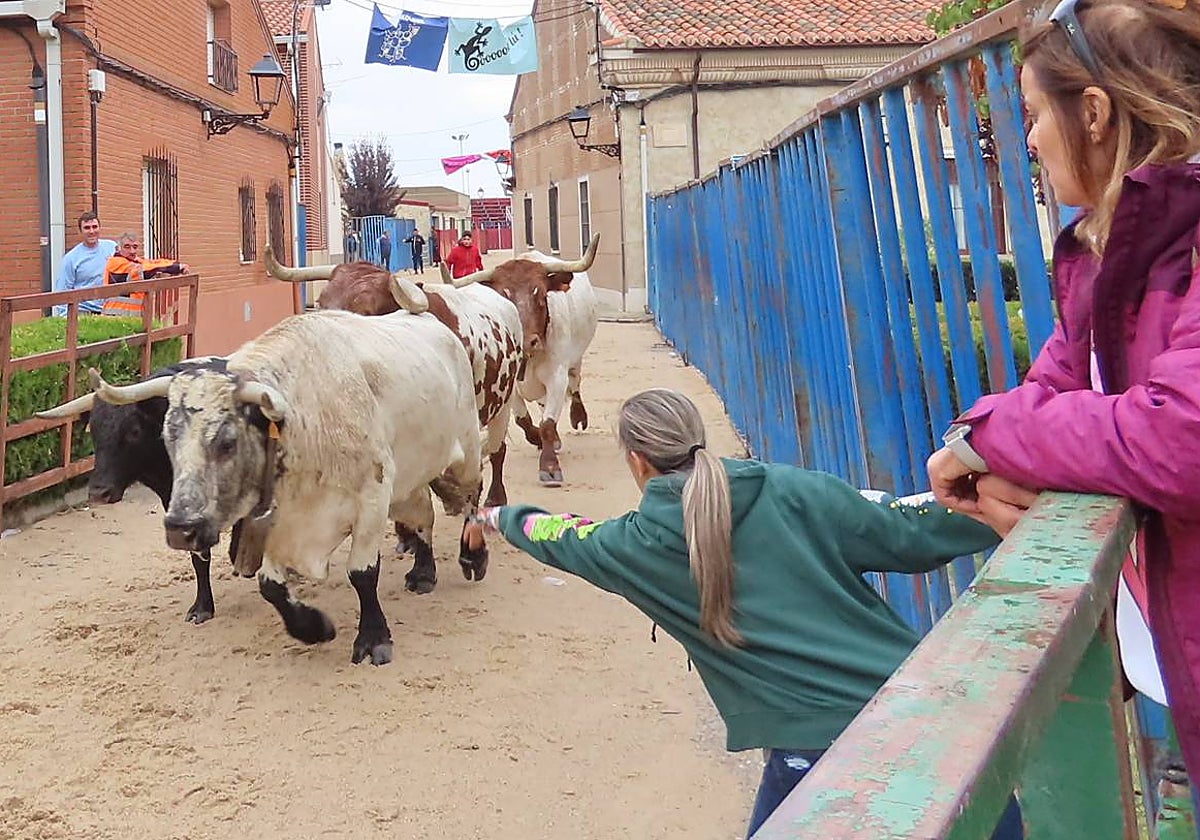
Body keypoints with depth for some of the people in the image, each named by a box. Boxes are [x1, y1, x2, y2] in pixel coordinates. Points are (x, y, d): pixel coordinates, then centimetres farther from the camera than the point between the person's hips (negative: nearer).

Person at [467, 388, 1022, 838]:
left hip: (813, 749, -1)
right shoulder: (792, 491, 1)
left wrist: (498, 517, 43)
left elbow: (559, 539, 23)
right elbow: (911, 535, 0)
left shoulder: (639, 544, 3)